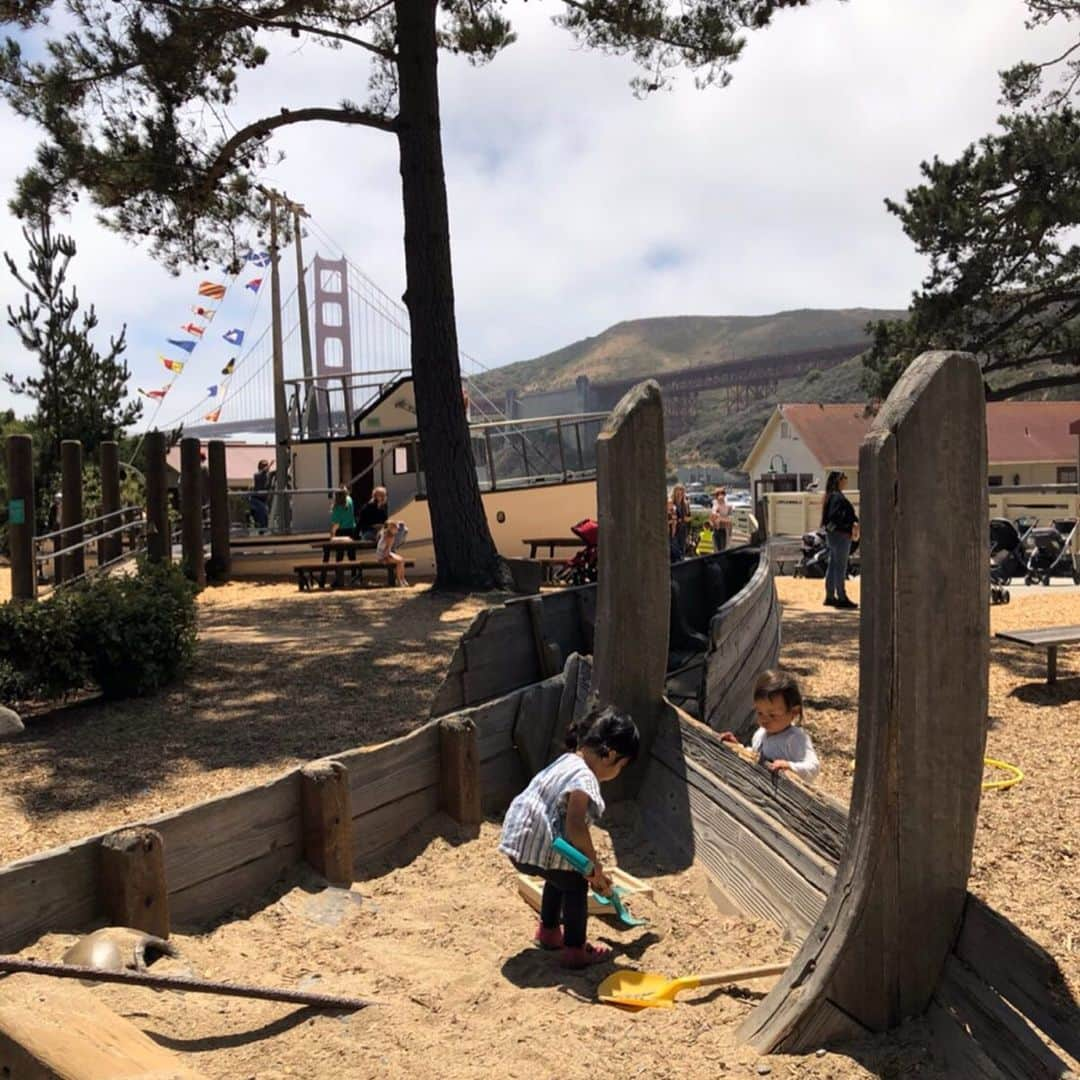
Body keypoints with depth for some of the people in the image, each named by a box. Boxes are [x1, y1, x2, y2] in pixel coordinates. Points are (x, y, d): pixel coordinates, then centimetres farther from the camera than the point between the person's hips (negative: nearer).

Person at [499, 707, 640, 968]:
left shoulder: (567, 762, 12)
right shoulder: (584, 778, -18)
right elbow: (575, 826, -27)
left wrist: (591, 863, 24)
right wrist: (594, 866, -13)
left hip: (519, 837, 10)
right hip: (536, 846, -10)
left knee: (561, 876, 29)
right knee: (576, 885, 7)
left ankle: (548, 932, 44)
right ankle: (575, 951, 15)